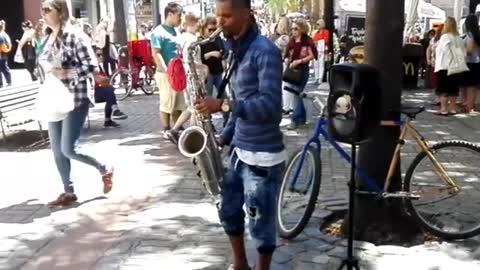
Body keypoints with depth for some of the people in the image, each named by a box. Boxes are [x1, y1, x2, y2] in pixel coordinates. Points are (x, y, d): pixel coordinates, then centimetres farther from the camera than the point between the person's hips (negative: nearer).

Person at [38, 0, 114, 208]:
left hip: (74, 99, -8)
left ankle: (104, 170, 14)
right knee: (57, 150, 8)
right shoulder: (48, 38, 12)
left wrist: (63, 73, -22)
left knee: (68, 149, -9)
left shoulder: (73, 36, -11)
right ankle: (68, 192, 20)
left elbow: (89, 68, -15)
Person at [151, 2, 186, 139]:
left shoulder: (176, 32, 16)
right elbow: (156, 54, -17)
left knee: (179, 104, 11)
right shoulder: (159, 32, -9)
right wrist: (167, 72, -22)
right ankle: (166, 130, 7)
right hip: (166, 74, -8)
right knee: (167, 104, -1)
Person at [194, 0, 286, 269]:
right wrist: (224, 138, 10)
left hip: (263, 156, -9)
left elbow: (270, 104, -25)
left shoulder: (265, 51, -16)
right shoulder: (238, 51, 12)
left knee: (261, 223, 5)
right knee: (229, 211, 19)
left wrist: (222, 105, -27)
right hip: (240, 150, 9)